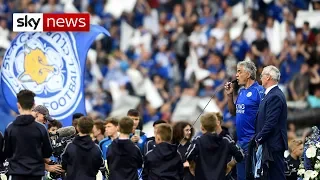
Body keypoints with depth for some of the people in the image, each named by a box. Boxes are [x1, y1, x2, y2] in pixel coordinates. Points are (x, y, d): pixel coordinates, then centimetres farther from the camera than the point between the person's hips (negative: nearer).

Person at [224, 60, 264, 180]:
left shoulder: (258, 91, -12)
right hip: (240, 141, 9)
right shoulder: (241, 91, 14)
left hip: (252, 141, -9)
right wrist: (230, 95, 7)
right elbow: (233, 112, 21)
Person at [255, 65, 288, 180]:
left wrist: (259, 139, -15)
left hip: (273, 144, -10)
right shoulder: (271, 94, 16)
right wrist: (259, 138, 14)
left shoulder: (275, 97, -16)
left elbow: (271, 123, -21)